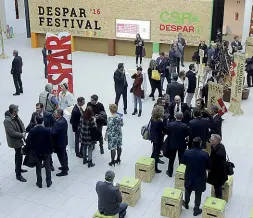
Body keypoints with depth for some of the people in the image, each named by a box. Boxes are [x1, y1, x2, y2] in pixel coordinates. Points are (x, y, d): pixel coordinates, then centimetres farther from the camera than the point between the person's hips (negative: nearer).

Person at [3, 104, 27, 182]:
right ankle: (18, 175, 5)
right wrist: (21, 135, -20)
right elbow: (12, 132, -27)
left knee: (18, 155, 25)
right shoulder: (7, 121, -26)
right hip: (15, 141, -9)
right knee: (19, 157, -5)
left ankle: (18, 169, 45)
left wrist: (24, 132, -12)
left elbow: (21, 125, 7)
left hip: (19, 140, 9)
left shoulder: (16, 117, -1)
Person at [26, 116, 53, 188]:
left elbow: (28, 141, -14)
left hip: (36, 152, 0)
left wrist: (30, 149, 3)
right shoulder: (47, 130, -15)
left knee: (38, 168, 14)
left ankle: (39, 183, 23)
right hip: (46, 152, 0)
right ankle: (48, 182, 22)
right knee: (48, 167, 14)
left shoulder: (32, 131, -15)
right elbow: (50, 141, -10)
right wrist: (51, 150, 2)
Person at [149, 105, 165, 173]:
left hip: (153, 137, 7)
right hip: (158, 139, -7)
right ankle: (155, 168, 20)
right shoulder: (160, 122, -28)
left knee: (154, 151, 25)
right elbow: (164, 130, -18)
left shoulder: (152, 119, -6)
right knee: (156, 153, 8)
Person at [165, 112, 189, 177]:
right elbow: (187, 135, -8)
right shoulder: (185, 126, -21)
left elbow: (167, 133, -5)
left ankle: (170, 172, 28)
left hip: (172, 144, 1)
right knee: (181, 159, 15)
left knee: (171, 159, 17)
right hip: (182, 145, -1)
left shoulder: (170, 124, -17)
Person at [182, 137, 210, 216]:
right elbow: (208, 167, -12)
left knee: (188, 190, 27)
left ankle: (186, 204, 48)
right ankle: (196, 210, 30)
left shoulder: (187, 152, -18)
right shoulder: (205, 154, -25)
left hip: (189, 176, 2)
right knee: (198, 194, 16)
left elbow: (184, 162, -1)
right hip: (200, 177, -2)